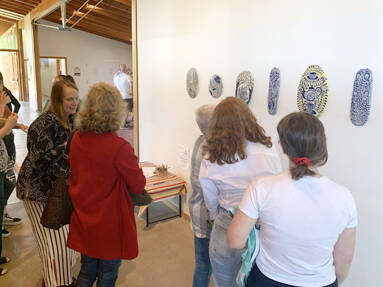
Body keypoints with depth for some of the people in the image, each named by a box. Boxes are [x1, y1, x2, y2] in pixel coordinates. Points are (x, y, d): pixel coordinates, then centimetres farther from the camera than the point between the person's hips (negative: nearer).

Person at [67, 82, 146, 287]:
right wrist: (133, 165, 3)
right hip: (110, 226, -5)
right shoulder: (119, 147, -24)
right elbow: (138, 186, -13)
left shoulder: (77, 139, -5)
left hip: (83, 222, 6)